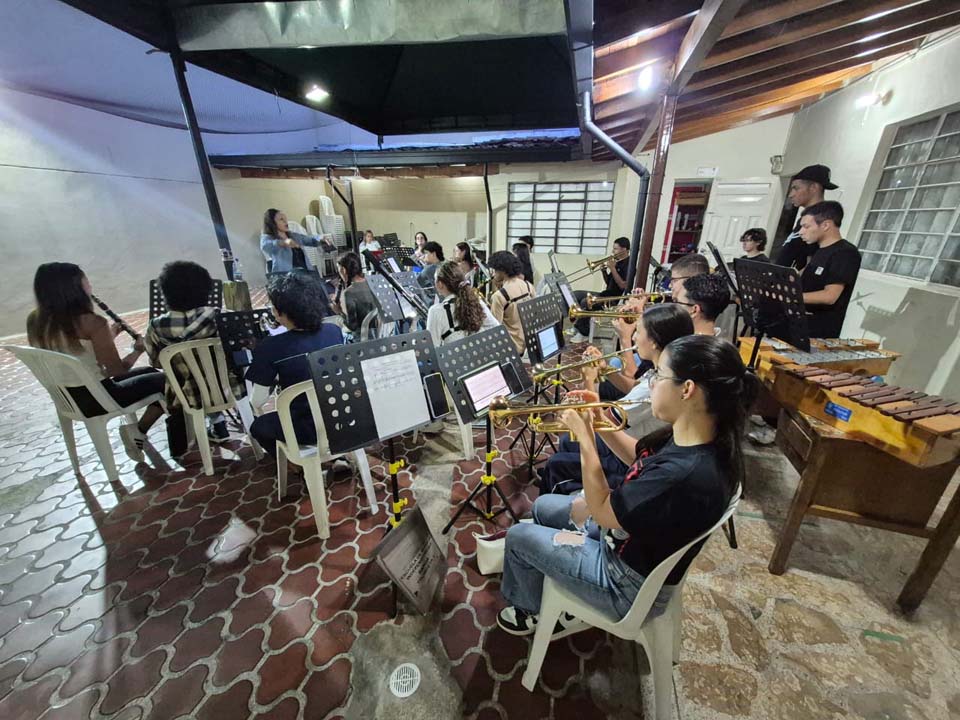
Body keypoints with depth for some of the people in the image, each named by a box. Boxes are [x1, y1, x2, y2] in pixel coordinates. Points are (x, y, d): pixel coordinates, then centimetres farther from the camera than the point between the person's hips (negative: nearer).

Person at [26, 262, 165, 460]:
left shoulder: (35, 320, 1)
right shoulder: (91, 323, -24)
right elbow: (118, 369, -20)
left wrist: (109, 336, 10)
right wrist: (138, 349, -2)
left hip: (67, 397, 8)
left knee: (150, 372, 24)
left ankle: (137, 430, 17)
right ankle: (139, 432, 7)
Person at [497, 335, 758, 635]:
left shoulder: (684, 475, -40)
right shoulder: (692, 439, -13)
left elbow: (601, 512, -27)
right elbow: (640, 458, 7)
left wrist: (585, 436, -23)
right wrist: (600, 422, -6)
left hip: (630, 585, -8)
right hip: (626, 532, 8)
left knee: (519, 536, 5)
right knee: (543, 506, 20)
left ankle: (531, 610, 37)